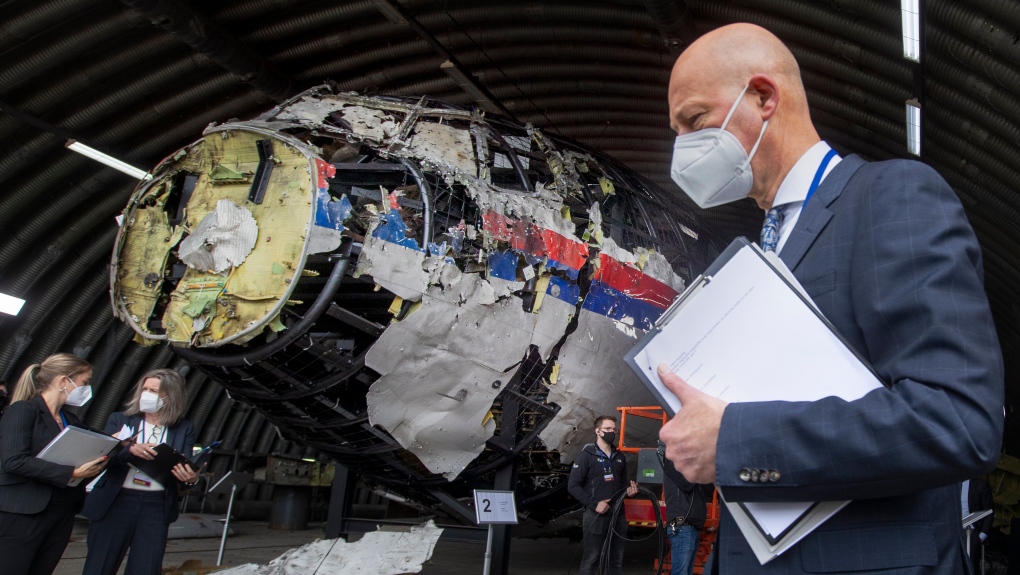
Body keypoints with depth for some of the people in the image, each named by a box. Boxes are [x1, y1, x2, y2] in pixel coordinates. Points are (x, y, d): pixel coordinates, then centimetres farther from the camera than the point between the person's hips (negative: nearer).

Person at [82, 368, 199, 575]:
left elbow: (185, 468, 0)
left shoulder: (184, 429, 5)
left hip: (157, 508, 0)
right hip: (116, 503, 0)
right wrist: (131, 449, -27)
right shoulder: (120, 420, 5)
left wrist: (191, 479, -24)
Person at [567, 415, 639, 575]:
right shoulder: (587, 455, -5)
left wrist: (628, 490, 1)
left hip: (618, 515, 6)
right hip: (595, 515, -6)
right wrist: (594, 504, -17)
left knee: (616, 560, 11)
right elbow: (573, 485, -10)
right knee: (591, 560, -2)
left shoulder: (620, 457, 15)